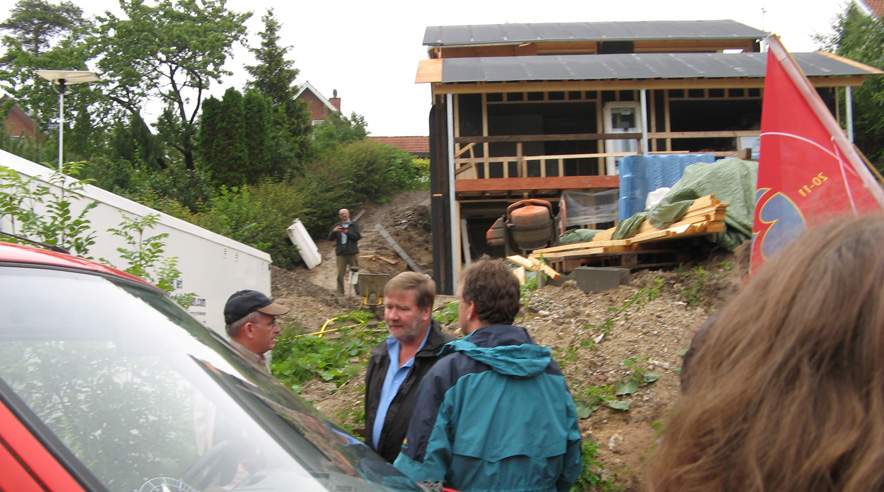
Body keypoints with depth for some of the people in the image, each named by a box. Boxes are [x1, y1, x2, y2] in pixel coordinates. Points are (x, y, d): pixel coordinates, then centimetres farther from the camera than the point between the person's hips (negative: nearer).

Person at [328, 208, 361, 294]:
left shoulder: (354, 225, 8)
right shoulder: (337, 226, 15)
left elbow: (357, 236, -5)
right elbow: (330, 238, 7)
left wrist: (347, 232, -18)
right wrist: (334, 231, -13)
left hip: (352, 252, -2)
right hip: (341, 253, 2)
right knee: (340, 274, -2)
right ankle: (340, 293, 0)